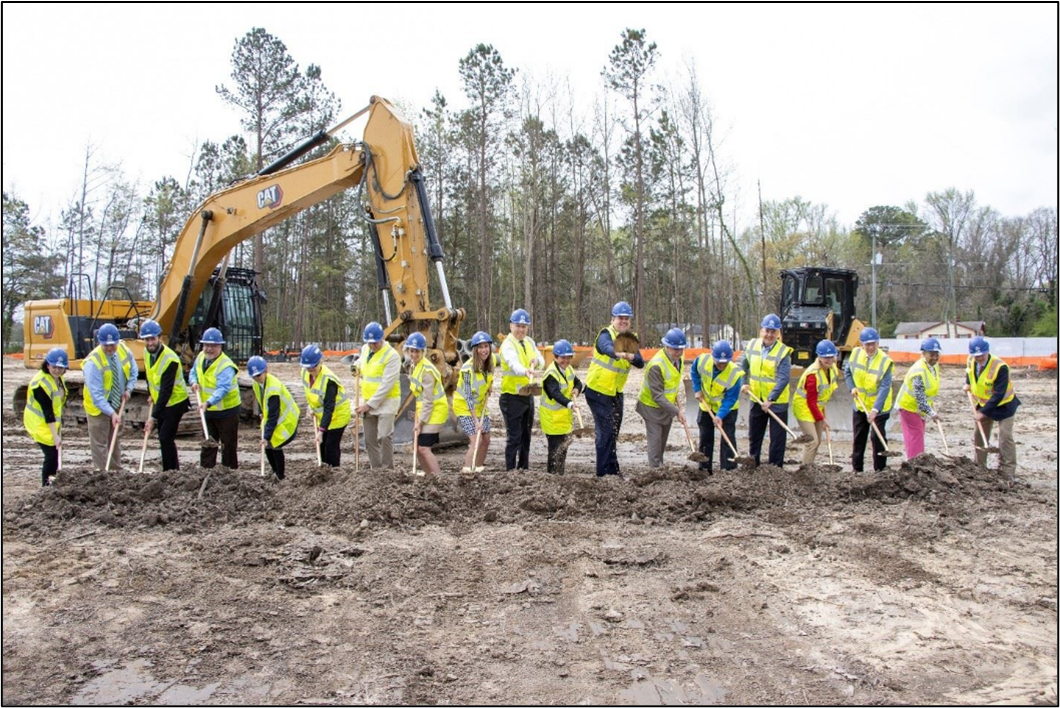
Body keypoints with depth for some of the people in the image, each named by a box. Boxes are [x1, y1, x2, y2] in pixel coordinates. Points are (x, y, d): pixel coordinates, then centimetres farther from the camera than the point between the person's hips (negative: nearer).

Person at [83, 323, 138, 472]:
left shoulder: (123, 349, -10)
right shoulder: (93, 361, -27)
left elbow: (133, 370, 9)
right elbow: (96, 395, -29)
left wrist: (128, 389, -7)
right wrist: (111, 413, -34)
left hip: (117, 404, 6)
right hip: (98, 406, -6)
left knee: (116, 439, 16)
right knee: (99, 443, -2)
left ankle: (117, 471, 26)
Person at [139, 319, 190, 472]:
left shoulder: (170, 359, -29)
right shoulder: (146, 352, -4)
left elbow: (166, 391, -30)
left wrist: (153, 416, -31)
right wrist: (151, 394, 15)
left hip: (175, 402, -8)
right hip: (160, 401, 8)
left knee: (165, 438, -11)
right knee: (164, 437, 14)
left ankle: (171, 472, 0)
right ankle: (172, 469, 27)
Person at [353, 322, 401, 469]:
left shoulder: (392, 356, -18)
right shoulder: (365, 349, 6)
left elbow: (386, 385, -21)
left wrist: (369, 405, -19)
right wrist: (357, 365, 6)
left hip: (386, 401, -7)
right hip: (368, 401, 7)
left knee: (384, 436, -19)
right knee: (370, 440, 10)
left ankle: (388, 470, -10)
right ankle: (376, 469, 20)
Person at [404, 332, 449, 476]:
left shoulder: (427, 370, -20)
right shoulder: (415, 365, 9)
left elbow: (428, 399, -21)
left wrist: (421, 420, -18)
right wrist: (419, 417, 10)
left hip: (435, 410, -9)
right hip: (424, 410, 9)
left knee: (424, 448, -13)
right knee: (417, 446, 14)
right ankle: (429, 474, 29)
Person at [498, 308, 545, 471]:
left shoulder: (529, 342, 9)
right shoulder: (508, 345, -15)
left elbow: (542, 362, 3)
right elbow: (513, 363, -35)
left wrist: (536, 362, -20)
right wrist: (525, 371, -55)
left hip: (528, 396, 8)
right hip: (512, 397, -8)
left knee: (526, 436, 16)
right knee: (514, 437, -7)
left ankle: (524, 468, 28)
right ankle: (510, 471, 0)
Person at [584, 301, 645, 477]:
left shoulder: (631, 338, 3)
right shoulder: (606, 334, -15)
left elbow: (641, 363, -12)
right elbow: (607, 347, -40)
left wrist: (631, 357, -34)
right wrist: (618, 353, -62)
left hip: (616, 393, 7)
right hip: (597, 391, -7)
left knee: (613, 432, 15)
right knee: (606, 431, -11)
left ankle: (612, 470, 28)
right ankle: (604, 472, -3)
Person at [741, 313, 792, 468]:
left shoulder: (783, 352, -16)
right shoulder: (752, 345, -1)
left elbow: (784, 379, -21)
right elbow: (744, 365, 17)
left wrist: (770, 399, -26)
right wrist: (744, 382, 6)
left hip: (777, 403, -5)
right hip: (757, 401, 5)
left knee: (777, 438, 3)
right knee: (754, 436, 17)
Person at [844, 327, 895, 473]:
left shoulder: (885, 361, -21)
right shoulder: (856, 353, -7)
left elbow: (884, 388, -25)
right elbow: (847, 371, 10)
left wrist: (875, 409, -34)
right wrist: (852, 387, -7)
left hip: (879, 407, -5)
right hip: (860, 405, 5)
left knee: (878, 437, -5)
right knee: (859, 438, 12)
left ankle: (880, 470, 6)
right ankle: (857, 469, 23)